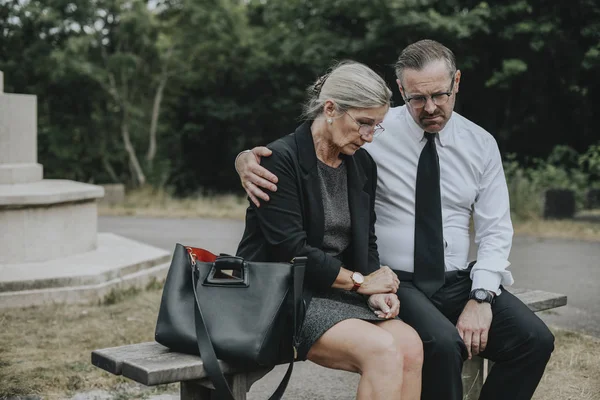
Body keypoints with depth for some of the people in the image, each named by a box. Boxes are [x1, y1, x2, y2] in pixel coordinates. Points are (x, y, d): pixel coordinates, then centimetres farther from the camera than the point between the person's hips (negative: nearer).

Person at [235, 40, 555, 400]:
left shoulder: (481, 143, 7)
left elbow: (495, 231, 5)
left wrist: (481, 297, -11)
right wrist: (249, 160, -28)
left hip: (459, 282, 4)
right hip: (395, 283, -4)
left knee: (535, 340, -19)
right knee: (443, 343, -33)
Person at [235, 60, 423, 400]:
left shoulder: (363, 165, 10)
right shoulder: (281, 159, -12)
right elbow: (292, 251, -17)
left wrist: (376, 291, -4)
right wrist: (360, 281, -9)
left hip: (339, 294, 7)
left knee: (410, 345, -21)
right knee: (382, 350, -28)